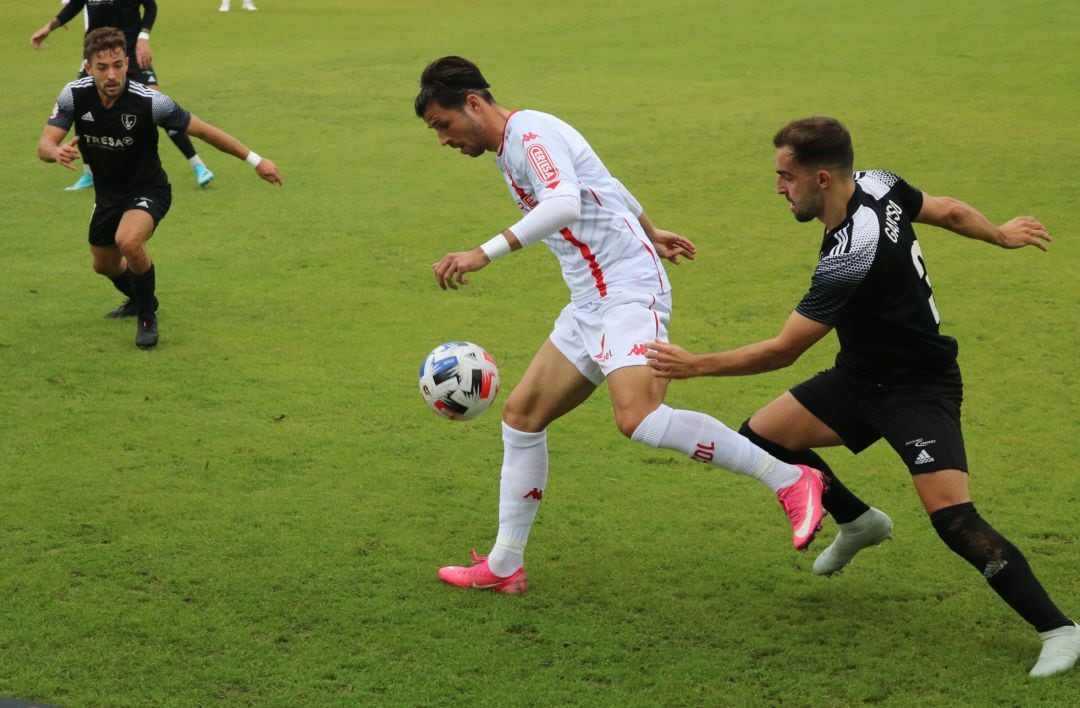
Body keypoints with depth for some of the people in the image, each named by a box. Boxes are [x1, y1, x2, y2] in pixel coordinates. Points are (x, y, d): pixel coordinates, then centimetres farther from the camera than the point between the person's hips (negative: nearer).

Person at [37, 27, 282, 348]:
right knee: (104, 265, 22)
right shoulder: (74, 95, -20)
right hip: (107, 193, 5)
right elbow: (44, 145, -21)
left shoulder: (149, 101, -29)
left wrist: (255, 160, -16)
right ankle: (140, 299, 57)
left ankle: (147, 316, -8)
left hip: (147, 189, -5)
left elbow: (202, 130, -19)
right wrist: (57, 152, -46)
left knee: (128, 241, -34)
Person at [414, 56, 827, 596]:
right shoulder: (508, 152, 19)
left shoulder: (531, 133, -12)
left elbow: (565, 205, -31)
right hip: (590, 306, 11)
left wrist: (484, 254, -36)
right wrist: (650, 231, 46)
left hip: (630, 293, -10)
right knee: (521, 415, 8)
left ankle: (790, 480, -19)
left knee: (638, 418, -27)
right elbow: (603, 184, 33)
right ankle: (504, 566, 16)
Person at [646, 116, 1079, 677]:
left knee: (953, 519, -22)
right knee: (761, 435, 7)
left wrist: (695, 366, -16)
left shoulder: (850, 260, -33)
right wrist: (999, 235, 29)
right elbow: (949, 211, 9)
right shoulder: (878, 185, -10)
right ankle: (859, 522, 31)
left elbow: (782, 352, -25)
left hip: (918, 392, -9)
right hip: (860, 377, 10)